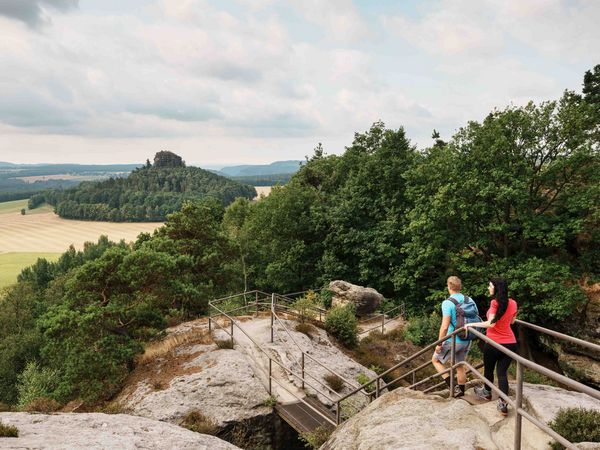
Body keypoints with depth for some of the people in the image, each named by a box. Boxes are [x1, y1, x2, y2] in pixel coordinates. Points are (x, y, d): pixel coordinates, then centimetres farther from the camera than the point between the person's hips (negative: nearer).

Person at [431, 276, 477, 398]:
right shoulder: (469, 300, 0)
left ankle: (453, 387, 5)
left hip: (453, 341, -6)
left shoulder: (447, 303, -20)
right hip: (467, 340, 6)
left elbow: (444, 326, -23)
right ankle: (461, 391, 34)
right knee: (460, 365, 23)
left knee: (436, 360, 13)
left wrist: (439, 344, -14)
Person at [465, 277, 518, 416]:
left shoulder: (495, 302, -16)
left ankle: (487, 393, 40)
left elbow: (491, 323, -22)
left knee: (488, 369, 19)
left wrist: (471, 324, -14)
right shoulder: (513, 303, 2)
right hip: (510, 343, 5)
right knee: (502, 372, 9)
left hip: (494, 343, -4)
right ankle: (503, 404, 4)